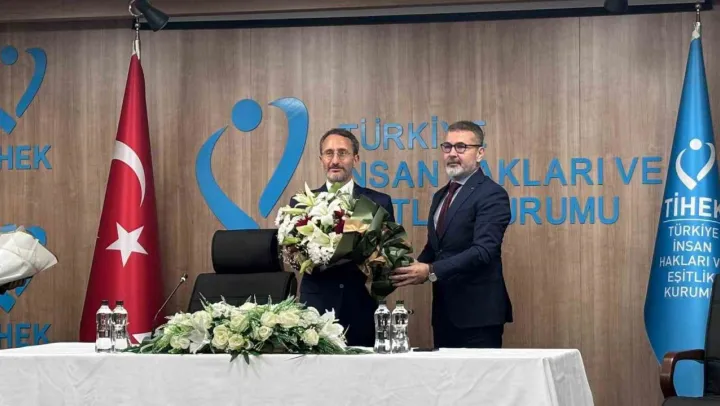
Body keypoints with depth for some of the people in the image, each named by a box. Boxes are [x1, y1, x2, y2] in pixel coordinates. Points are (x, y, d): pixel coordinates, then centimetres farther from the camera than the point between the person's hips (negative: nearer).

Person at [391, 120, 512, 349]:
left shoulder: (492, 195, -9)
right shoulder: (441, 196, 18)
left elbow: (484, 250, -20)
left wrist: (431, 271, -27)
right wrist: (416, 268, -1)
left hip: (477, 313, -8)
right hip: (444, 312, 8)